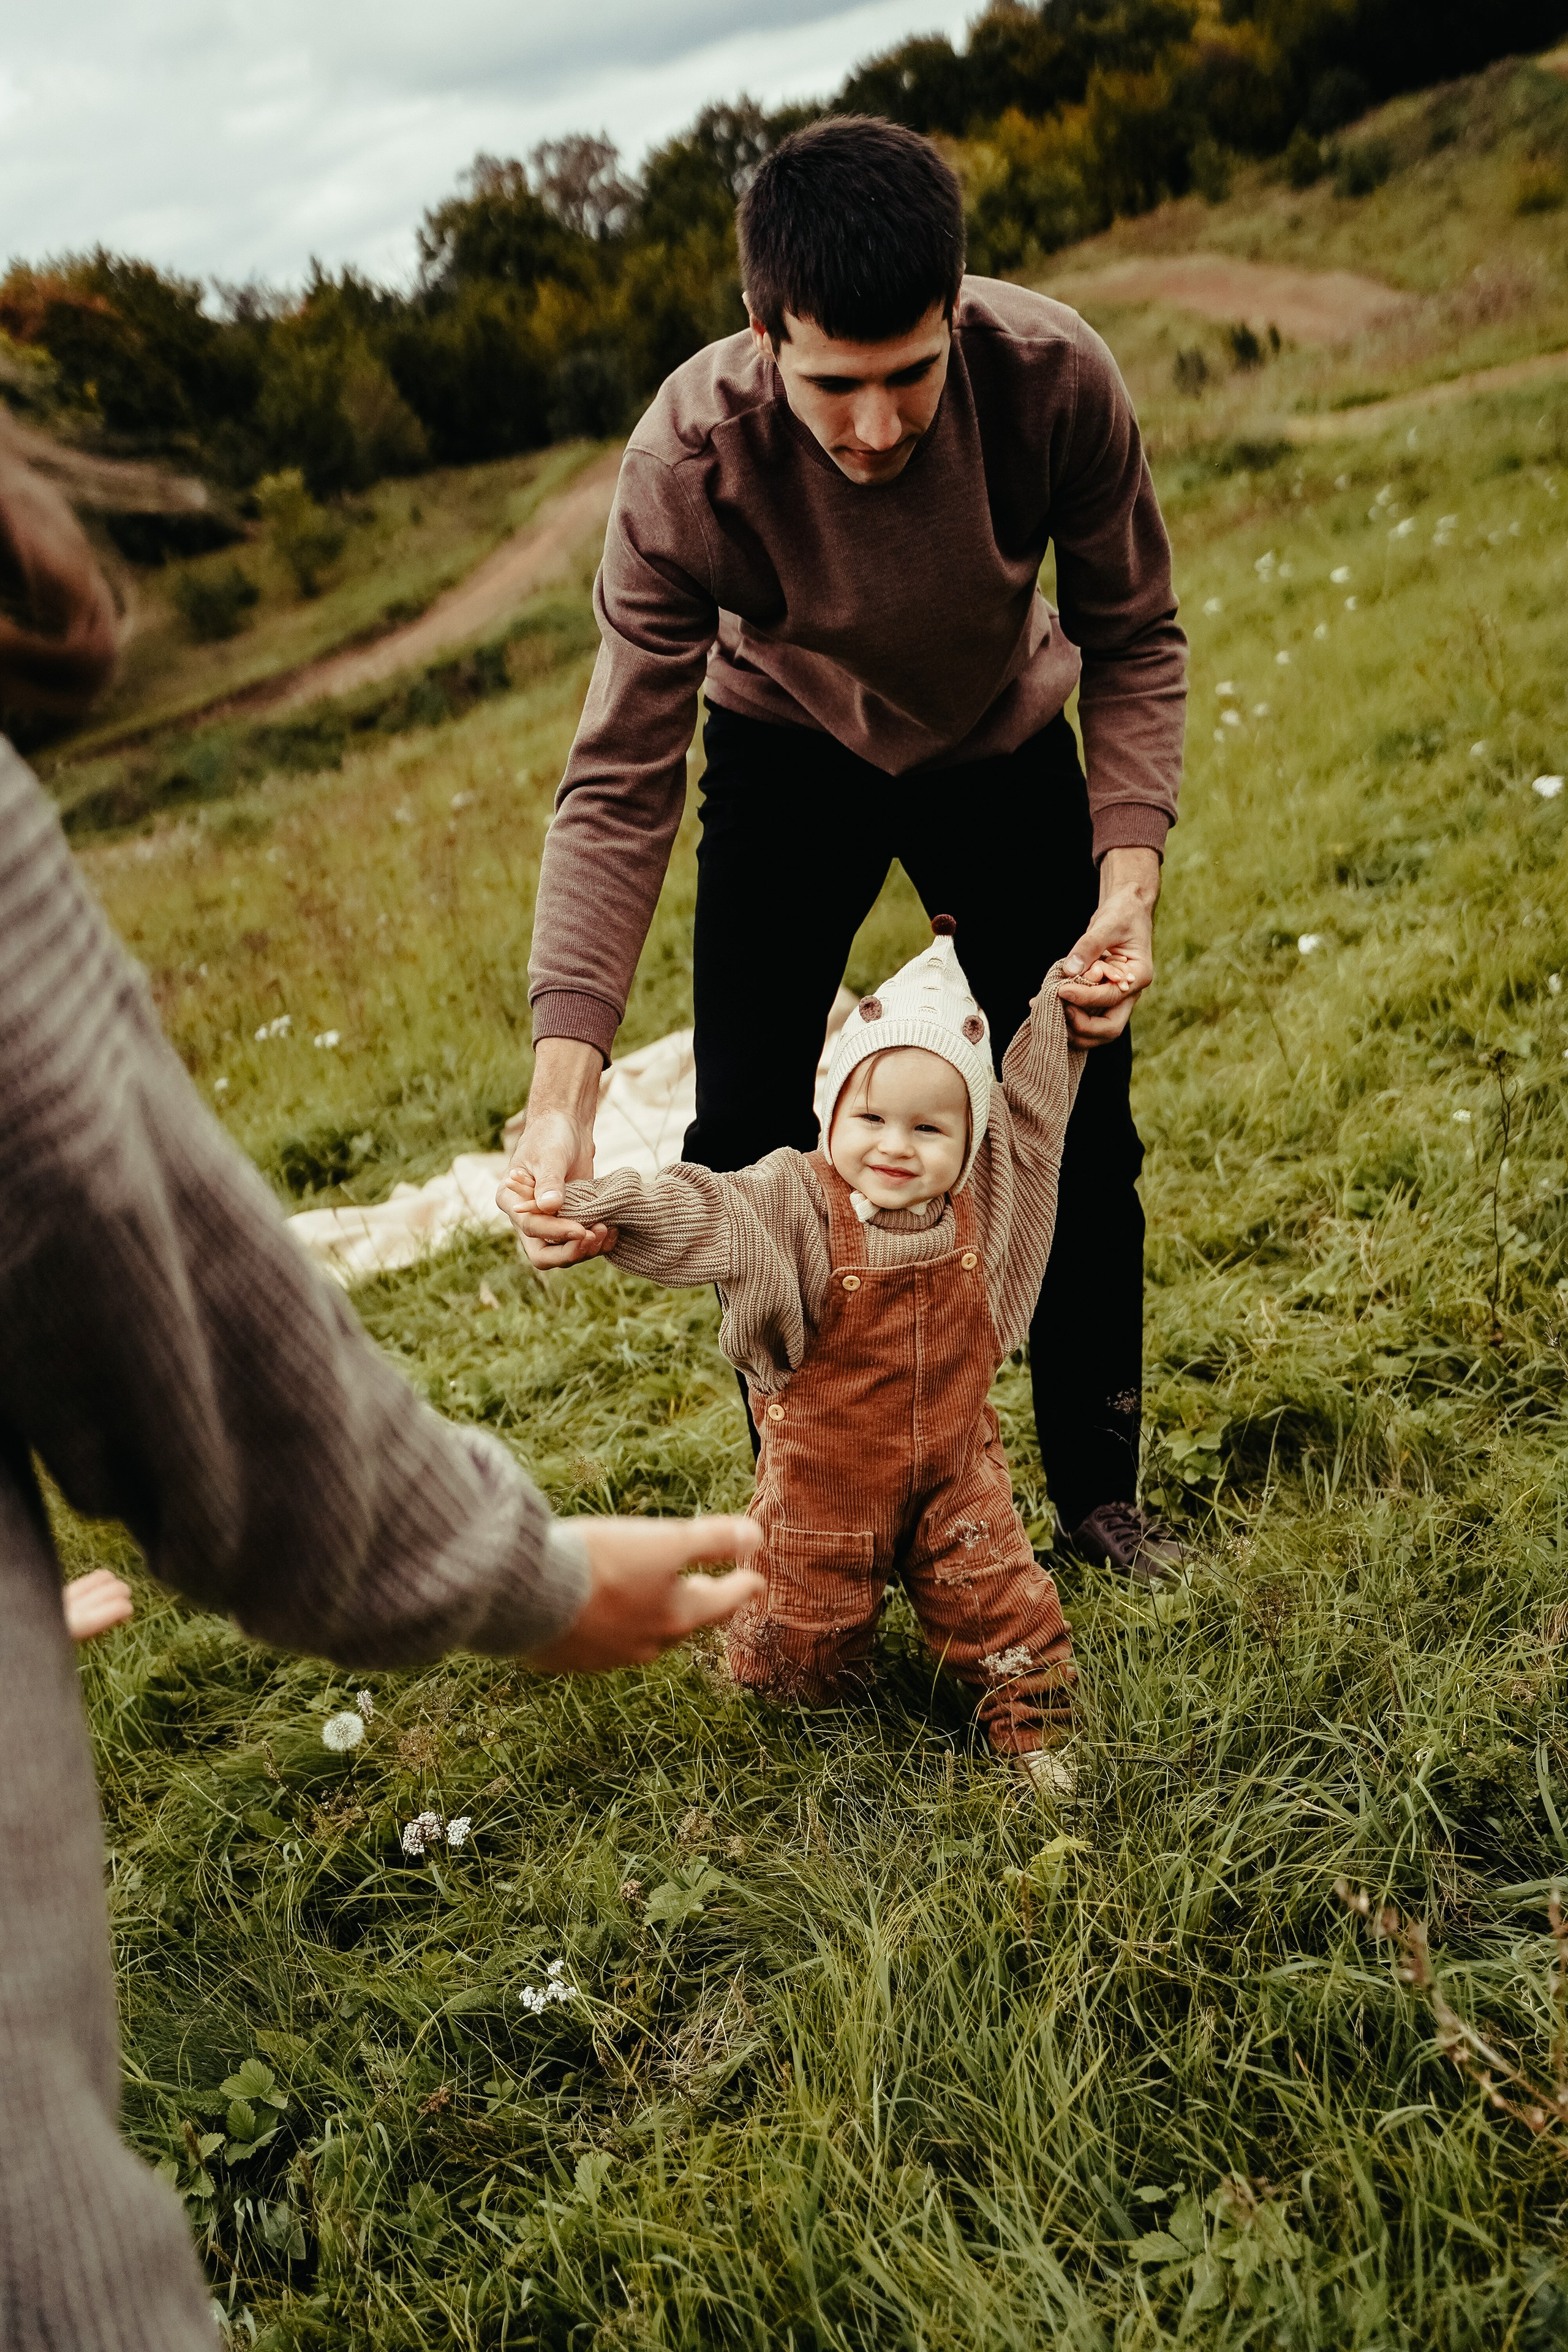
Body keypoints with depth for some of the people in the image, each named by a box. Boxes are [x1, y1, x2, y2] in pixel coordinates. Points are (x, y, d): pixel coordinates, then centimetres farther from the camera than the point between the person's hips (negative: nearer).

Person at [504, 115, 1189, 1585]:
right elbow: (619, 786, -30)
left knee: (1082, 1132, 0)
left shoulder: (1054, 377, -31)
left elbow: (1133, 640, -14)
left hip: (1003, 745, 1)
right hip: (791, 755, 0)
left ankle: (1100, 1493, 21)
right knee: (742, 1147, -6)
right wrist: (562, 1088, -41)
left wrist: (1128, 871, -29)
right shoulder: (689, 459, -33)